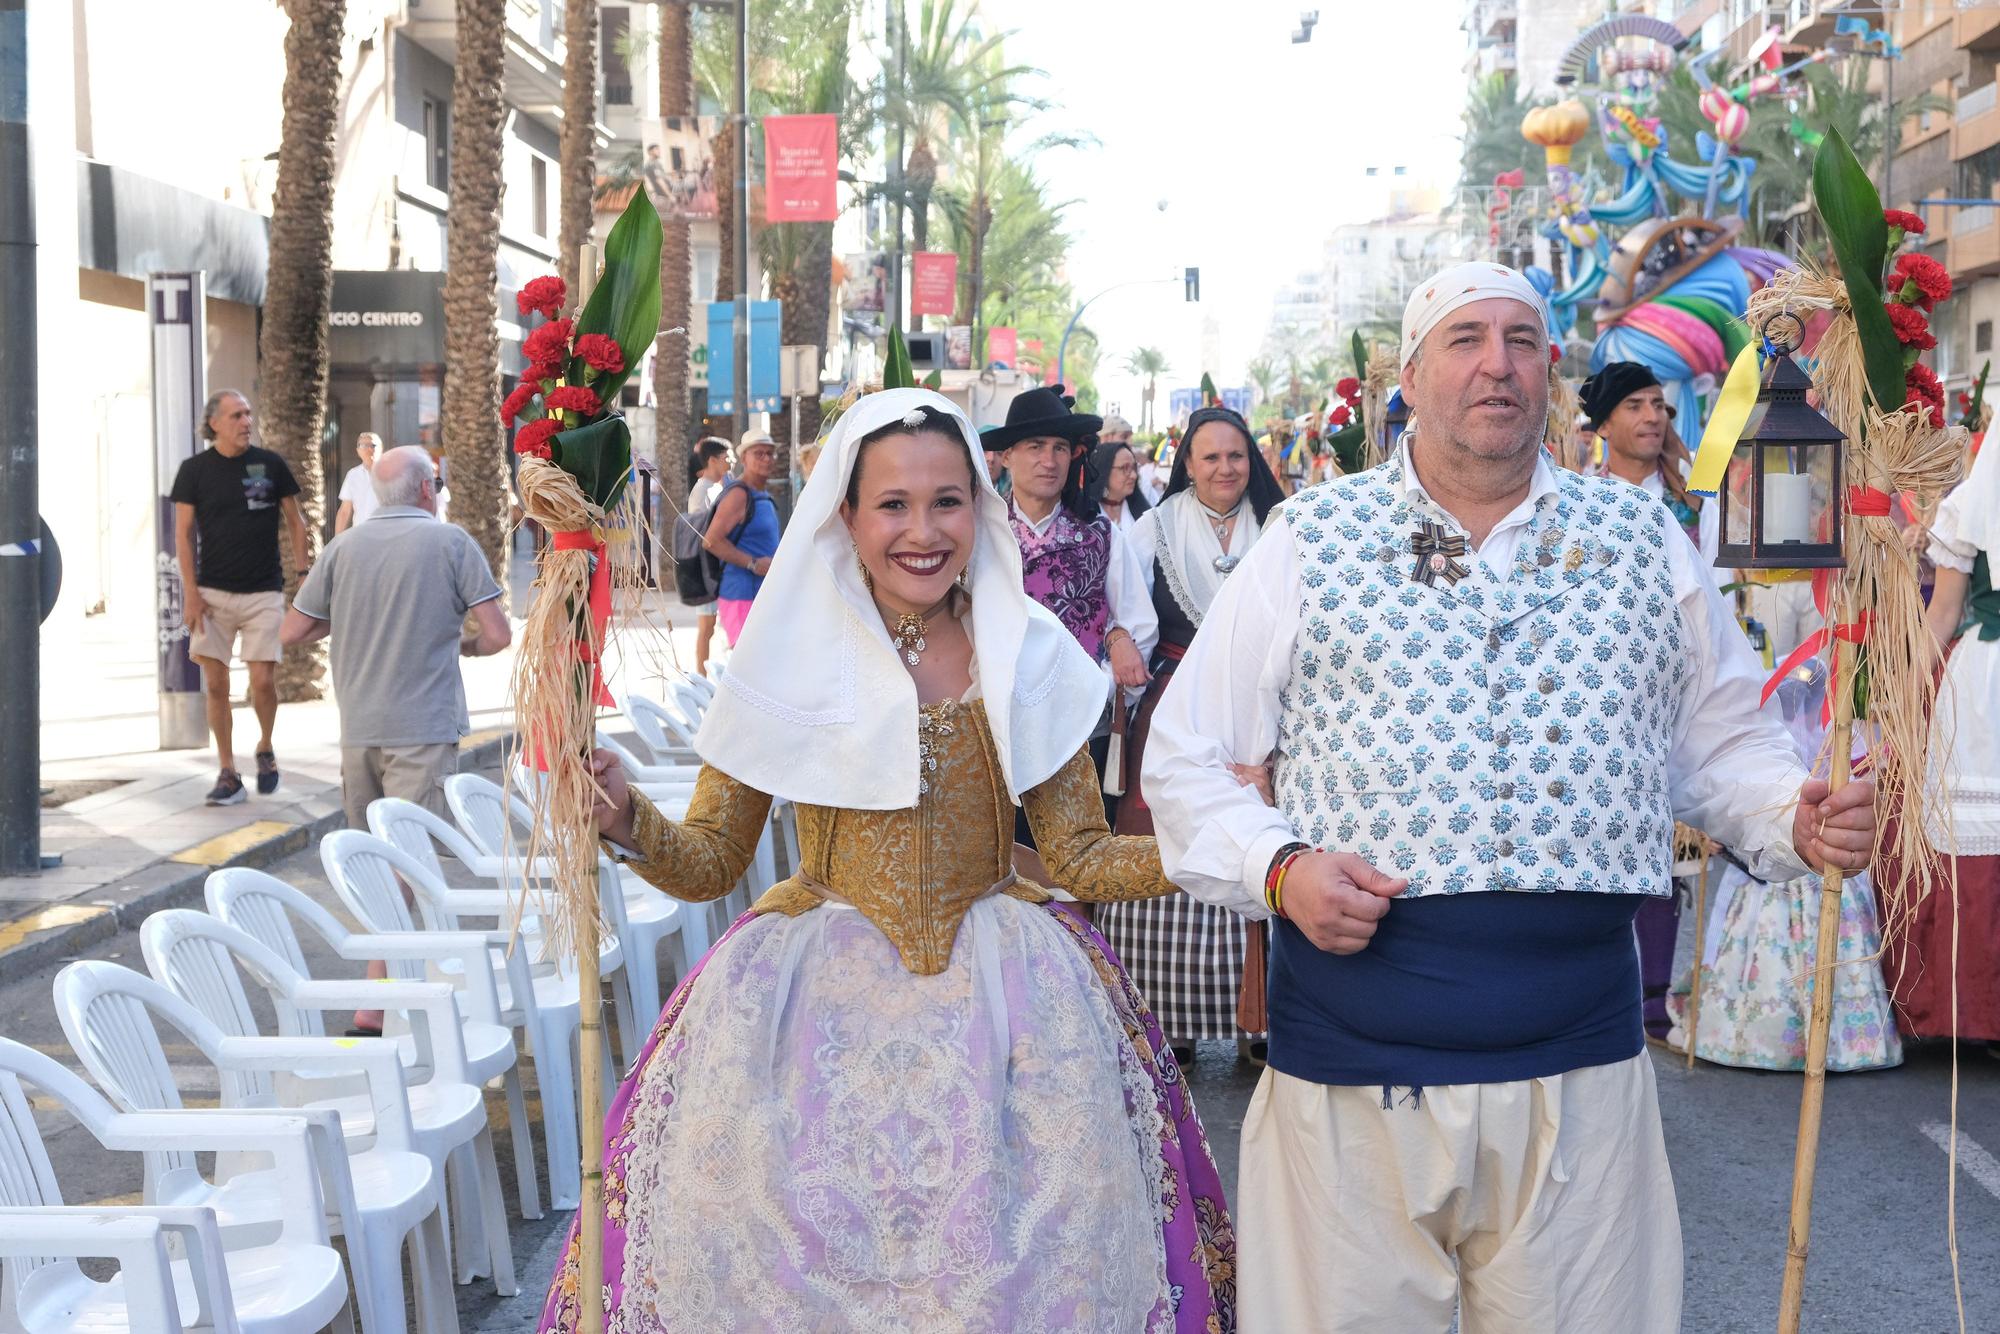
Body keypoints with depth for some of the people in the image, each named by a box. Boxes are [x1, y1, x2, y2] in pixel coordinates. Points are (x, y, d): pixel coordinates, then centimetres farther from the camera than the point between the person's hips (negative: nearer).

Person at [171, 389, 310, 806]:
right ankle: (228, 774, 10)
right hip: (213, 593, 0)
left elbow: (295, 520, 11)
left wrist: (303, 568, 4)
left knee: (263, 682, -8)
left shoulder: (270, 464, 3)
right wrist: (191, 593, -4)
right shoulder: (194, 470, 1)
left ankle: (265, 748, 21)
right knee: (216, 685, 0)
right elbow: (183, 533, 2)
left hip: (263, 592, 0)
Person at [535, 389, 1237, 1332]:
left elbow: (1082, 856, 4)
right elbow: (711, 862, 1)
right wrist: (629, 824, -19)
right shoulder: (792, 657, -2)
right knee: (794, 1252, -6)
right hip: (816, 995, -1)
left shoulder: (1028, 656, 1)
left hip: (1000, 999, 1)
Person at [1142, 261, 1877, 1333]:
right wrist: (1278, 868, -12)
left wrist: (1796, 818, -5)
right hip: (1351, 1071, -1)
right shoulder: (1307, 543, 4)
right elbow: (1186, 760, 5)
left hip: (1580, 1069, 2)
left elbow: (1722, 743, 16)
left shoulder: (1645, 543, 11)